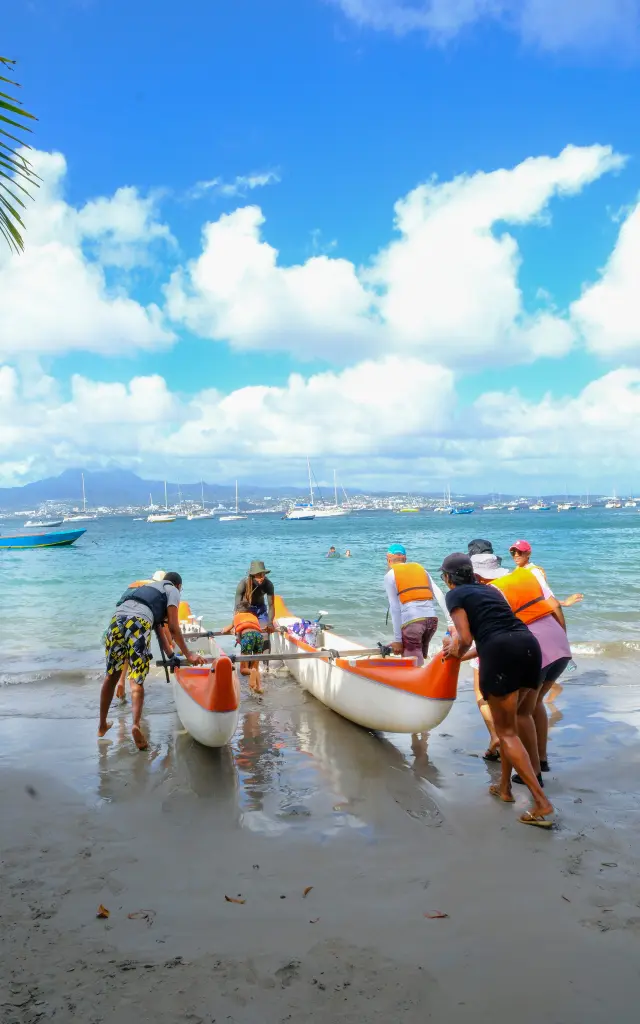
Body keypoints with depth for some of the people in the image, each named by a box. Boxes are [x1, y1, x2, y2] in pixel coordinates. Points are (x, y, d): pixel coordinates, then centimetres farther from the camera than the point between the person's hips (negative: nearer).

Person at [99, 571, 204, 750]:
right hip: (138, 622, -6)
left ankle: (102, 725, 26)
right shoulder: (173, 590, 19)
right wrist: (188, 655, 11)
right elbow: (173, 628, 7)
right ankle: (136, 725, -25)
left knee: (111, 675, 17)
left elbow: (159, 627, 42)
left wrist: (171, 655, 47)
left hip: (117, 617, 6)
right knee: (137, 680, -4)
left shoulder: (151, 588, 40)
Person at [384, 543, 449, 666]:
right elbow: (439, 595, 8)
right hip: (432, 618, 5)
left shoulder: (390, 575, 8)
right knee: (420, 659, 20)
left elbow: (395, 609, 0)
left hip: (411, 620, -5)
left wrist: (397, 639, 1)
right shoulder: (421, 569, 20)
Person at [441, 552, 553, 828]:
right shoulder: (490, 590, 28)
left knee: (506, 731, 4)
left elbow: (466, 639, -1)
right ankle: (504, 787, 32)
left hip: (500, 651, -7)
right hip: (528, 643, 7)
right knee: (508, 722, 22)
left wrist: (456, 651, 22)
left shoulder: (455, 595, 9)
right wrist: (458, 648, 38)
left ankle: (542, 804, -3)